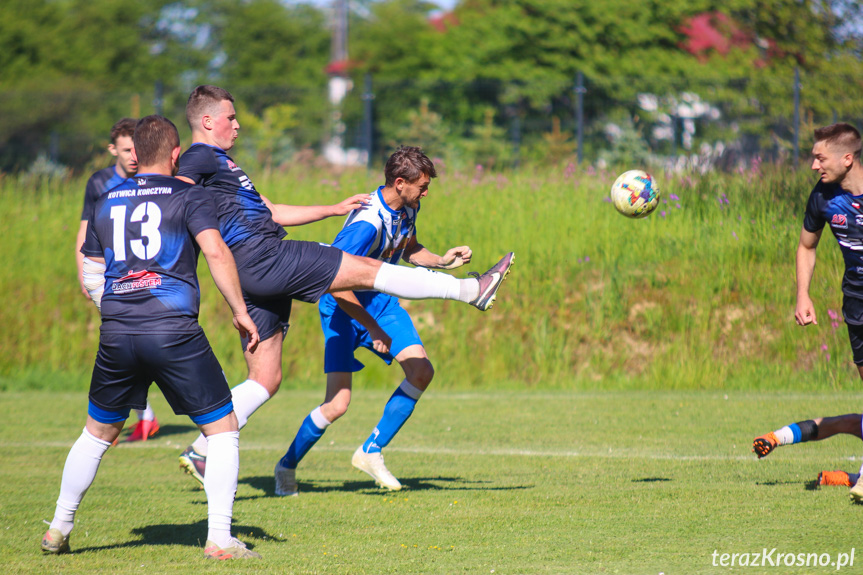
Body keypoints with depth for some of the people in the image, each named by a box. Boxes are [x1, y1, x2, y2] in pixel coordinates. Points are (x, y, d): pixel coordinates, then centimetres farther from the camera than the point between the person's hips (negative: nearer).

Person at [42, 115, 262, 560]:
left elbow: (91, 278, 20)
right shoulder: (189, 197, 3)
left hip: (116, 333, 4)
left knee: (98, 432, 22)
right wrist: (240, 311, -6)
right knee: (223, 428, 6)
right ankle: (219, 540, -1)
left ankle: (58, 530, 26)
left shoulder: (106, 202, 17)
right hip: (175, 331, -4)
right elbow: (216, 252, -11)